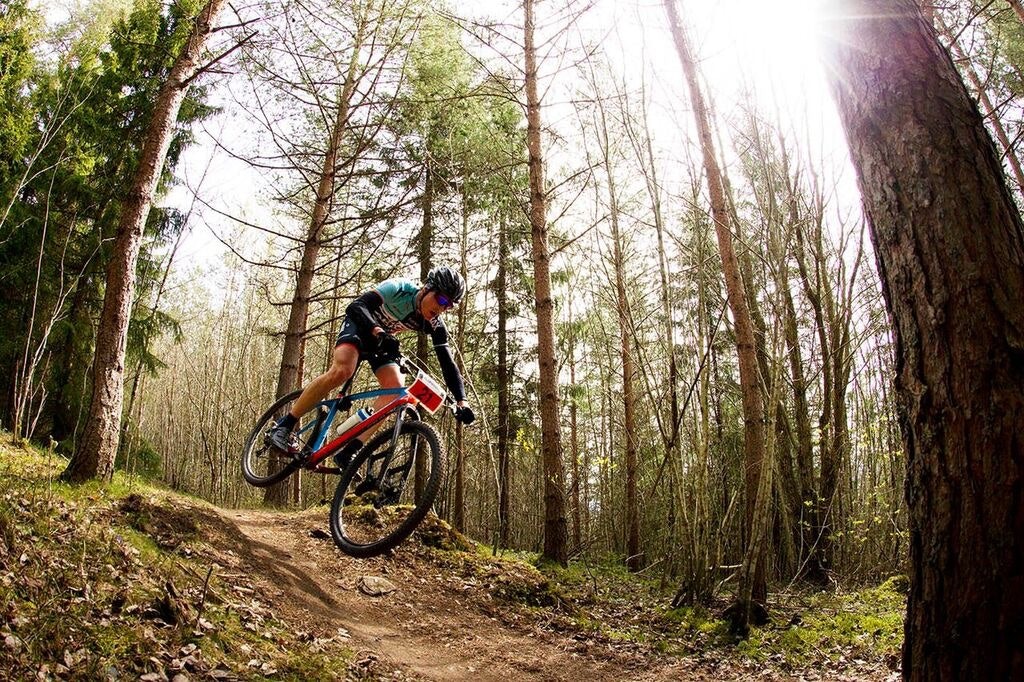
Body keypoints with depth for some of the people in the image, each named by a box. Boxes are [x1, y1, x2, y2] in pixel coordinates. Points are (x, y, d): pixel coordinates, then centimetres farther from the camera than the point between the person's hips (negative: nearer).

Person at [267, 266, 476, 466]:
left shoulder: (434, 324, -17)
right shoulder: (399, 288, -29)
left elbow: (448, 362, -18)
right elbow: (356, 306, -36)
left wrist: (461, 400, -29)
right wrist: (377, 331, -54)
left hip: (385, 341, 5)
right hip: (360, 326, -5)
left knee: (395, 389, -20)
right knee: (342, 370, -33)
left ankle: (348, 452, -17)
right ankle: (283, 427, -21)